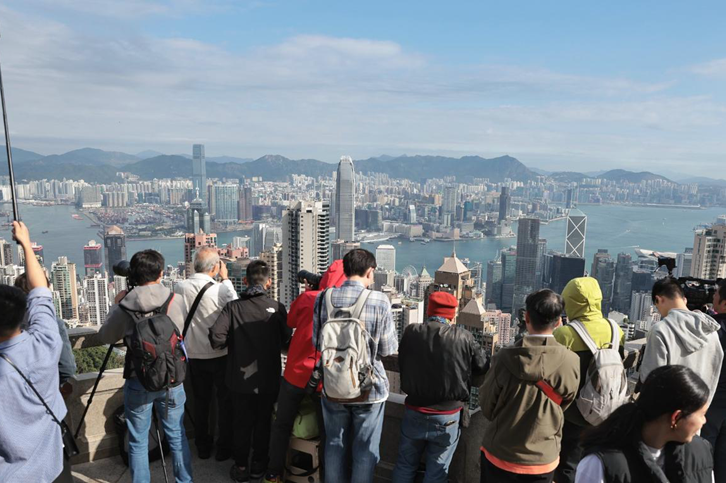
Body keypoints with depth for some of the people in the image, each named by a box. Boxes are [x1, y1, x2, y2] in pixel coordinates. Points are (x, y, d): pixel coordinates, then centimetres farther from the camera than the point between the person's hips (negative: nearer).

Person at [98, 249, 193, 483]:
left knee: (138, 442, 12)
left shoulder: (124, 306, -12)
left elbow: (104, 337, 5)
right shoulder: (175, 300, -9)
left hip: (138, 381, -1)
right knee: (177, 436, 16)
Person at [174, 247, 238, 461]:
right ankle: (224, 448, 20)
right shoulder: (221, 289, -20)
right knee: (225, 401, 12)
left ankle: (203, 446, 30)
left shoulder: (180, 288, -8)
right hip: (221, 354, -3)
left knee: (200, 401, 18)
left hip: (194, 354, 4)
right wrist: (226, 279, 1)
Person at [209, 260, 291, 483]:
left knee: (242, 422, 17)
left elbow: (216, 337, -20)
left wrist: (233, 343, 0)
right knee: (264, 421, 18)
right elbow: (287, 339, -8)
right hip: (269, 377, 0)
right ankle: (258, 465, 31)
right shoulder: (277, 307, -13)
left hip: (241, 377, 0)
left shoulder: (233, 306, -11)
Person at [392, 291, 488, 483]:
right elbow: (483, 375, -4)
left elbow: (402, 368, 3)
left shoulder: (410, 332, -9)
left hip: (414, 413, 2)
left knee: (405, 467, 21)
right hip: (447, 418, -1)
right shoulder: (464, 337, -14)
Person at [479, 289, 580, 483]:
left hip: (499, 457, -1)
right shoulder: (571, 362, -17)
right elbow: (562, 408, -1)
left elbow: (487, 408, -8)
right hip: (544, 461, 1)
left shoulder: (504, 358, -19)